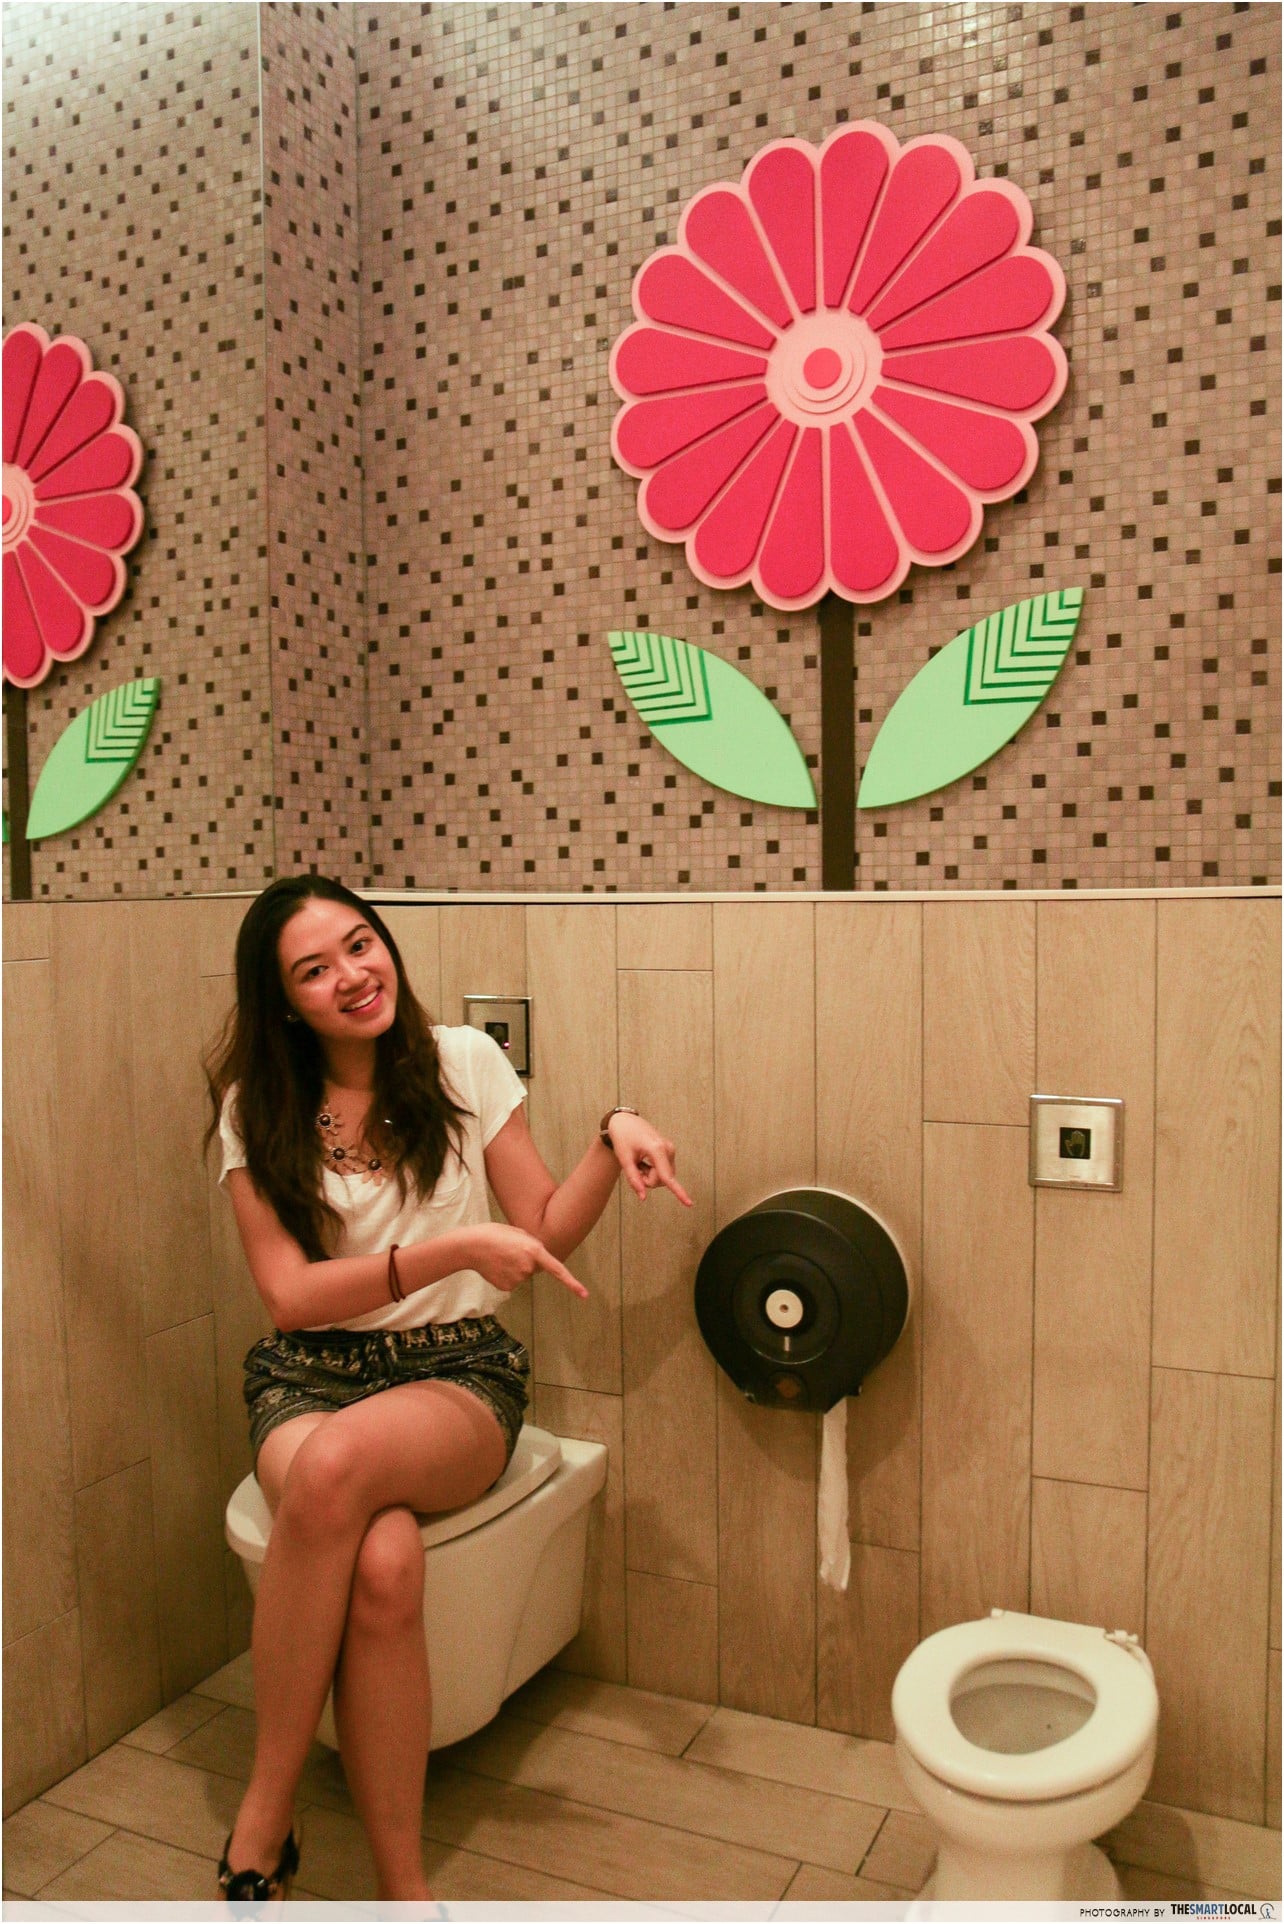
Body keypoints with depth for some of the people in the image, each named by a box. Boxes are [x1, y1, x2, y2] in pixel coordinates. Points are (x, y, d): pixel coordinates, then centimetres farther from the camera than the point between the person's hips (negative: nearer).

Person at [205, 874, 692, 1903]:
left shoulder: (464, 1062, 2)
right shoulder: (258, 1110, 1)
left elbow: (545, 1233, 5)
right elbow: (290, 1292, -7)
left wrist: (614, 1137, -13)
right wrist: (449, 1251, -19)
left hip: (456, 1372, 0)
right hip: (309, 1374, 1)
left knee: (338, 1461, -35)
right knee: (385, 1566, -33)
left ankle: (263, 1817, -17)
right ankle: (403, 1887, -12)